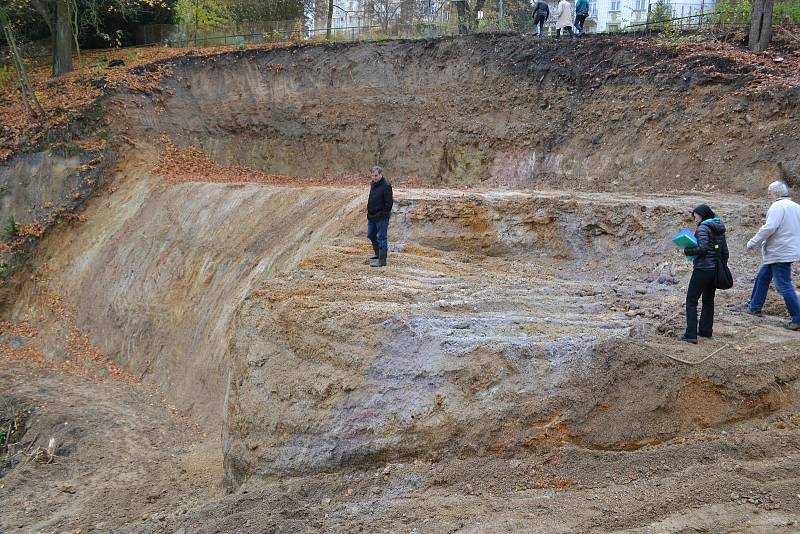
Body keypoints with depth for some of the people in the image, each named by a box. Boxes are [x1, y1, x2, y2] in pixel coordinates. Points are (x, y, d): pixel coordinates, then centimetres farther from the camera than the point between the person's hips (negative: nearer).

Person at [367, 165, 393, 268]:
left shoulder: (386, 186, -18)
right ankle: (377, 253, 39)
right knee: (371, 235, 21)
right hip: (372, 216, 9)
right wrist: (369, 210, 15)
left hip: (381, 217, -9)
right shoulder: (373, 183, 9)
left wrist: (383, 214, -16)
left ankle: (382, 260, 2)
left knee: (382, 238, -3)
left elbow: (389, 203, -19)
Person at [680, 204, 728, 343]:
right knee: (708, 300, 18)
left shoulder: (702, 228, -13)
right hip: (715, 269, 8)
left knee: (691, 300, -5)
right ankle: (706, 330, 25)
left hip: (702, 269, -8)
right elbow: (725, 252, 14)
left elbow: (703, 248, -24)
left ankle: (691, 334, -11)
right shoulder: (720, 230, 12)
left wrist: (687, 251, -12)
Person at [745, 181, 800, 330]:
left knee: (784, 286, -6)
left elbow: (769, 228, -26)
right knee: (762, 277, 21)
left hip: (780, 254, -10)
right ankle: (755, 307, 32)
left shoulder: (778, 206, -16)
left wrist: (753, 242, -16)